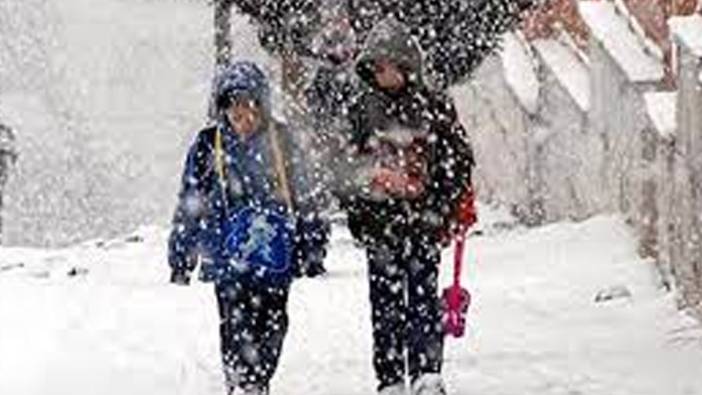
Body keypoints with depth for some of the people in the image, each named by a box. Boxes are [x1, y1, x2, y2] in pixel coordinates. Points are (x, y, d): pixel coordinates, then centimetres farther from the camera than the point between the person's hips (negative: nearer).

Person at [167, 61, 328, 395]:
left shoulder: (280, 142, 8)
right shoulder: (209, 147, 4)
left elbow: (303, 196, 16)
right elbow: (189, 204, 10)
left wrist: (312, 242, 13)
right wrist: (180, 255, 9)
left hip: (275, 256, 1)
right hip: (228, 257, -1)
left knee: (271, 326, -1)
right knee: (237, 327, -10)